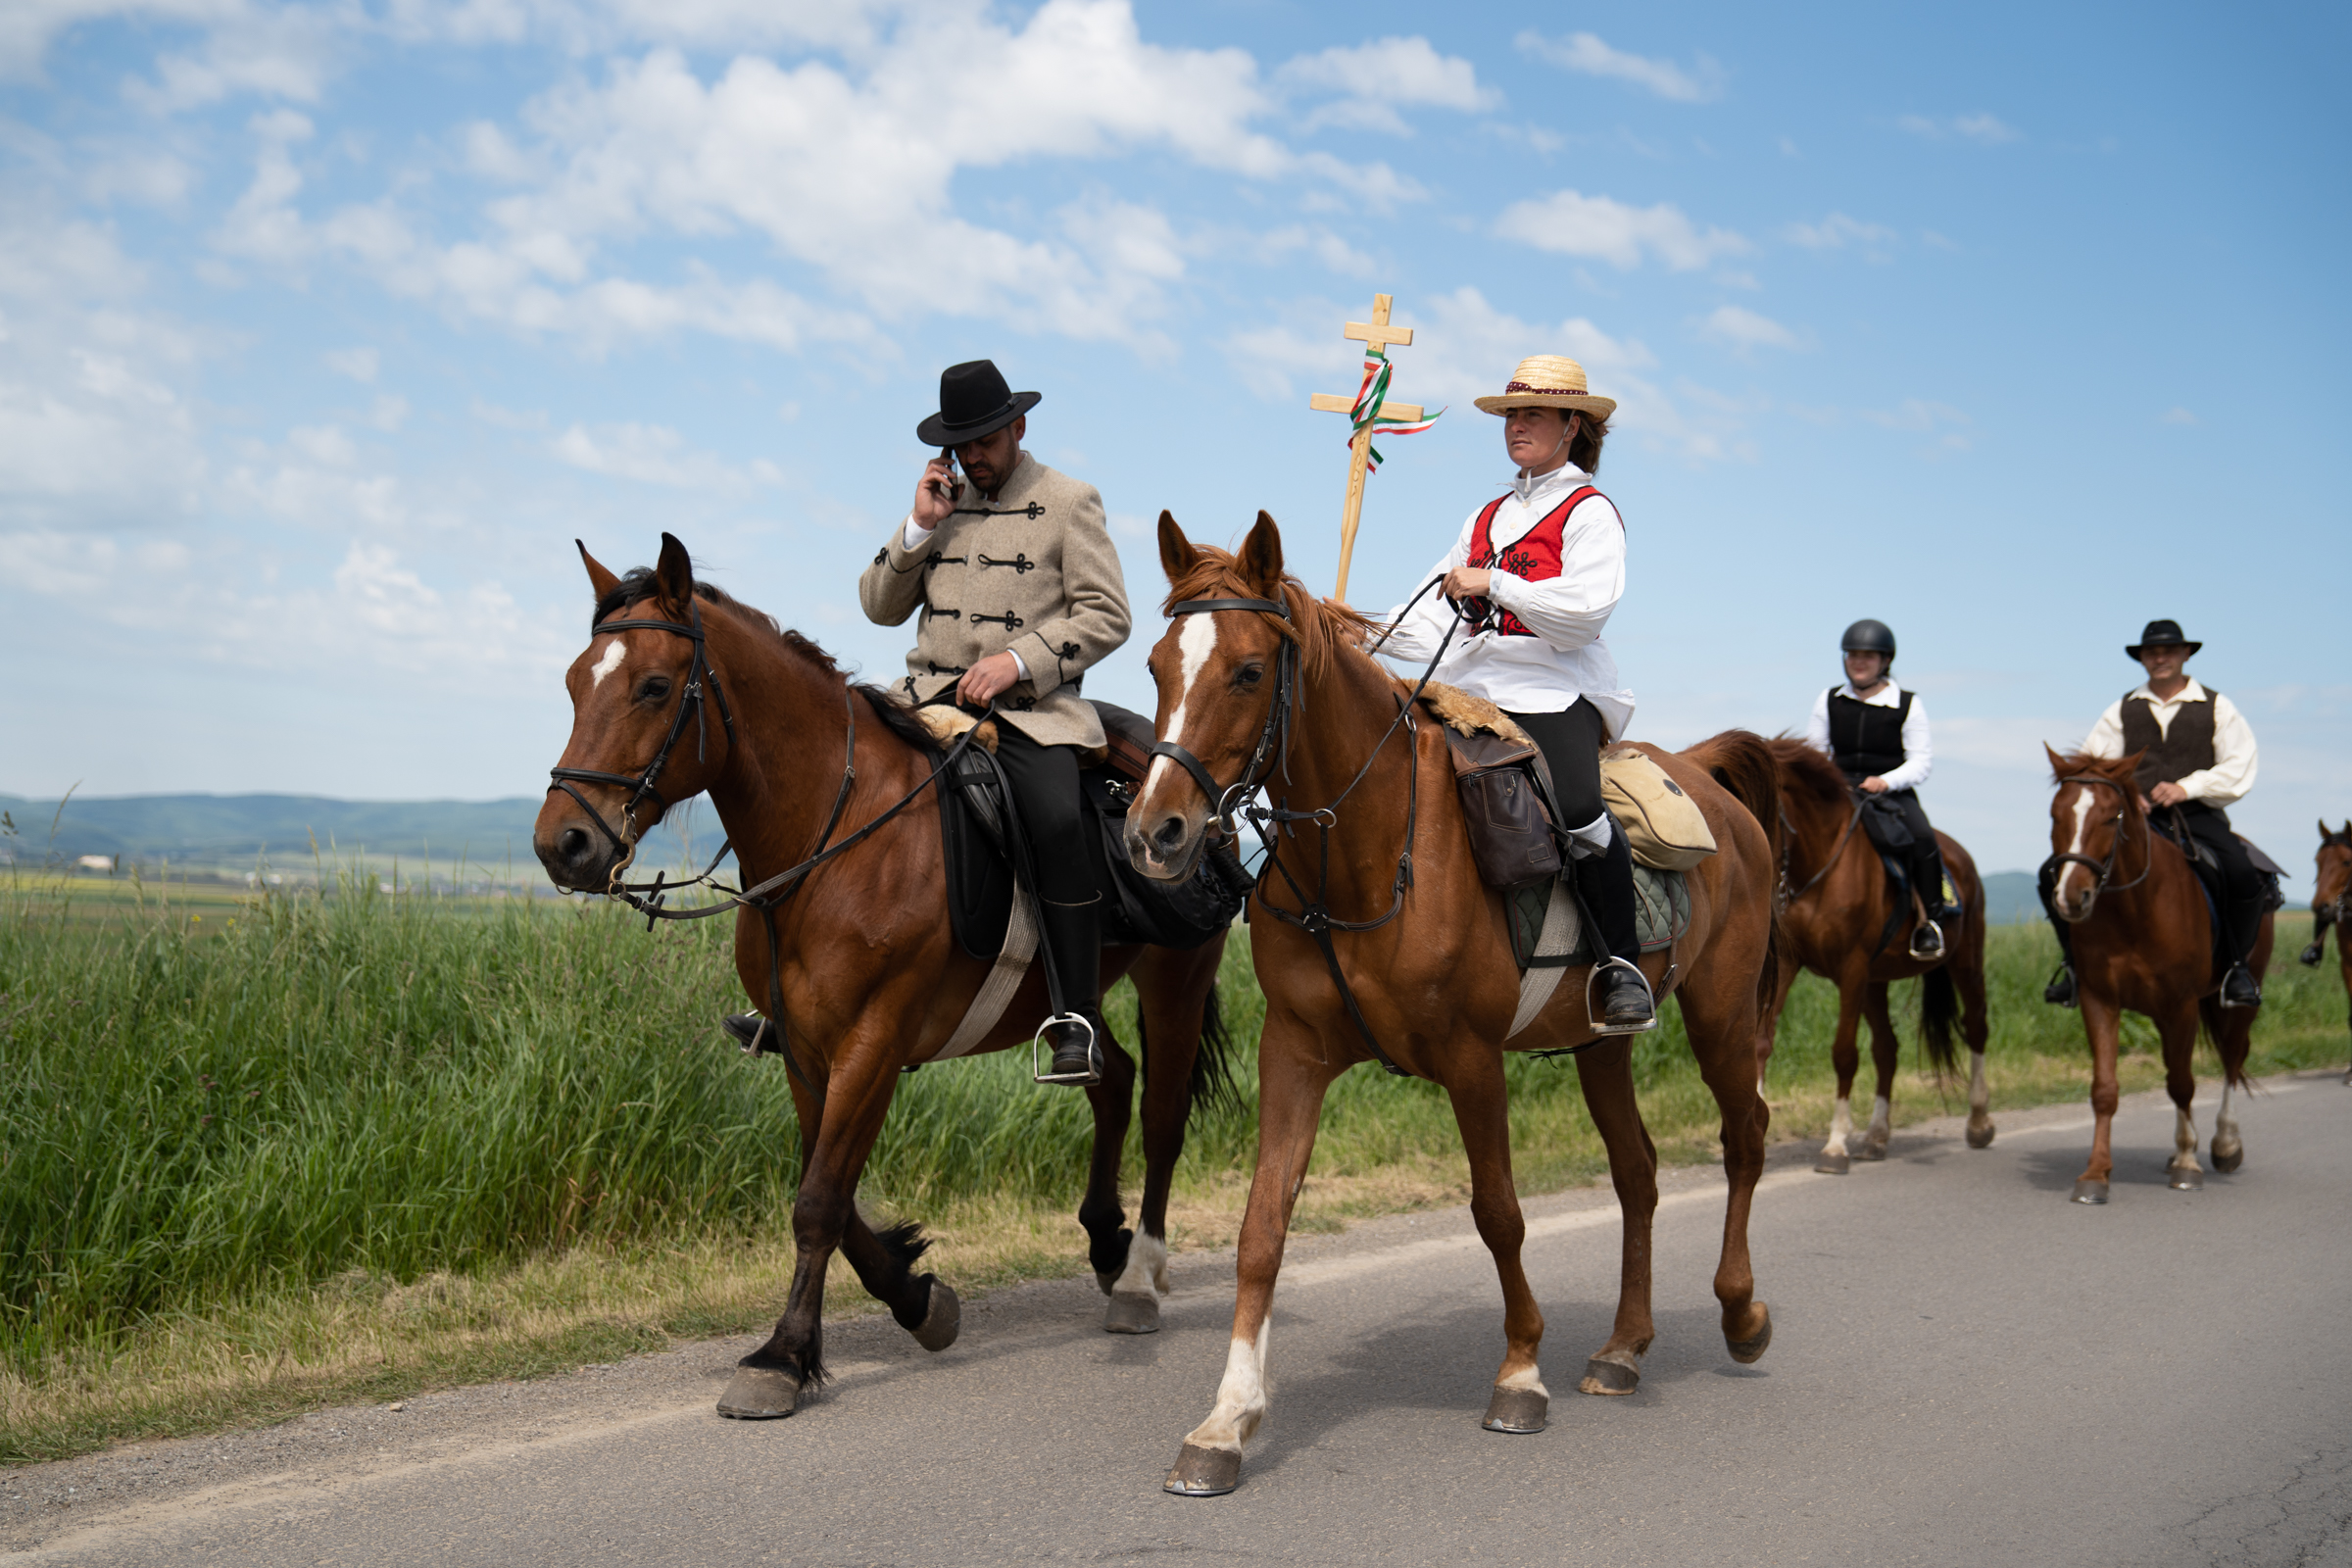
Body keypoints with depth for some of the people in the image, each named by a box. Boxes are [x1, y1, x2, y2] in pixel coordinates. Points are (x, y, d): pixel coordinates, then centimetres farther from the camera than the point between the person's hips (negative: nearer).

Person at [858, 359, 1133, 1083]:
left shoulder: (1069, 503, 5)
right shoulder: (940, 501, 18)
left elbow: (1106, 615, -3)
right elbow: (879, 607, 15)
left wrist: (1018, 660, -15)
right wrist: (919, 528, 0)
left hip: (1031, 709, -5)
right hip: (932, 697, 5)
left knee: (1057, 819, -32)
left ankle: (1076, 1023, -26)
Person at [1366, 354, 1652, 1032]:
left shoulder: (1589, 512, 3)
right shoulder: (1488, 517, 25)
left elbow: (1587, 609, -13)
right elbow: (1434, 618, 21)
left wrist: (1493, 584, -16)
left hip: (1557, 691, -7)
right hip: (1474, 691, 7)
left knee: (1575, 808, -33)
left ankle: (1622, 962, -14)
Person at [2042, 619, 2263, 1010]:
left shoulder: (2216, 707, 9)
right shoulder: (2122, 710, 15)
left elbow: (2239, 768, 0)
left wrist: (2187, 787, -15)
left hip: (2197, 816, -2)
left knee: (2244, 876, -31)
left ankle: (2235, 966, -9)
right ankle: (2076, 962, 1)